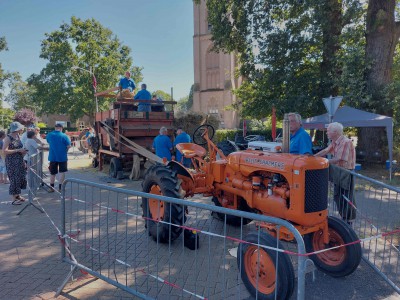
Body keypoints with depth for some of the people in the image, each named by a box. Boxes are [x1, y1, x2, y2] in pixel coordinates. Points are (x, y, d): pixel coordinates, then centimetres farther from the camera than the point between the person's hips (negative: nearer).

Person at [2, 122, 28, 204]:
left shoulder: (18, 136, 8)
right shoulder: (8, 138, -14)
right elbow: (5, 151, -22)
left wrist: (22, 151, 5)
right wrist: (18, 150, -22)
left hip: (19, 161, 7)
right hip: (11, 162, -7)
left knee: (21, 178, 12)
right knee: (14, 179, -2)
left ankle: (18, 195, 26)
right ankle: (14, 198, 8)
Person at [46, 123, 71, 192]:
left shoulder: (49, 135, 0)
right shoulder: (64, 136, -12)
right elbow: (69, 146, -13)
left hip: (52, 157, 3)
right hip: (62, 157, -3)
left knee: (52, 173, 14)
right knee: (62, 172, 6)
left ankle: (51, 188, 23)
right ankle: (60, 188, 5)